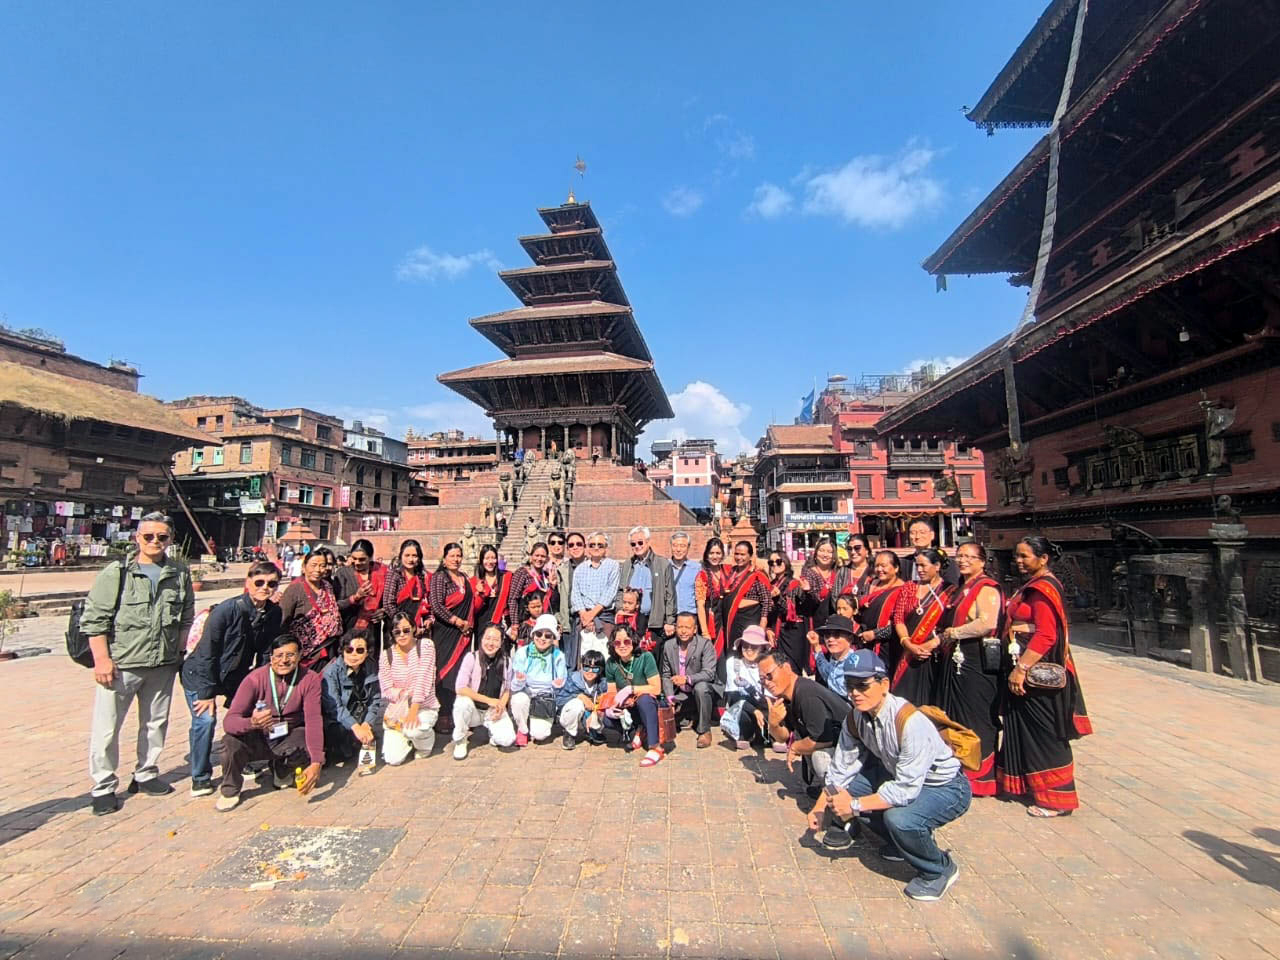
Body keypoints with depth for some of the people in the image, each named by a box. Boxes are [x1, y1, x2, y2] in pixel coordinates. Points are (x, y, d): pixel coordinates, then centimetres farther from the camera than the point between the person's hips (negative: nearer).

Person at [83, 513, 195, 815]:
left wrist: (179, 652, 10)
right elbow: (94, 619, -7)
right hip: (119, 665, -4)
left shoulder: (179, 574, 4)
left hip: (162, 665, 4)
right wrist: (102, 659, -12)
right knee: (106, 728, 2)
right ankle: (104, 788, 18)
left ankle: (146, 774, 32)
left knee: (156, 722, 15)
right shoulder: (116, 573, -7)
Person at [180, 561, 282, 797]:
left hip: (235, 676, 5)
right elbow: (207, 653, -21)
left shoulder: (274, 614, -10)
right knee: (205, 719, -16)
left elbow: (265, 653, -1)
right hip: (200, 675, -5)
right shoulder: (227, 610, -26)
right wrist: (208, 693, -18)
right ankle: (200, 778, 4)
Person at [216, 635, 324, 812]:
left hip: (290, 738, 0)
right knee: (231, 741, -30)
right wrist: (252, 723, -50)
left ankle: (282, 771, 8)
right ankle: (230, 791, 1)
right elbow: (229, 721, -26)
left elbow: (314, 721, -28)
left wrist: (316, 763, -40)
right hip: (258, 738, 0)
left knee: (311, 745, -30)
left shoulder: (310, 679, -18)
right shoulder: (256, 678, -19)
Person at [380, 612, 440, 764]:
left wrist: (414, 710, -25)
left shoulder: (425, 646, -8)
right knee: (394, 758, -13)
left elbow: (423, 679, -16)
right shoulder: (386, 656, -1)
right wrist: (408, 693, -23)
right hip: (396, 710, 2)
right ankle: (408, 739, 22)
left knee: (414, 729, -35)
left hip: (425, 706, -2)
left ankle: (425, 741, 3)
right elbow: (387, 690, -5)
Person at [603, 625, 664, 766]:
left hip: (648, 707, -4)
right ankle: (639, 732, 4)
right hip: (626, 709, 4)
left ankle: (656, 748, -26)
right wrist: (611, 706, -21)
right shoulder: (611, 663, -6)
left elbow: (656, 688, -21)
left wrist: (630, 689, -26)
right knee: (607, 719, -23)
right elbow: (612, 692, 1)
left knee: (644, 699, -37)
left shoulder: (645, 657, -19)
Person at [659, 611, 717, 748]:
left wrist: (687, 679, -37)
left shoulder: (705, 644, -13)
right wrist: (670, 698, -10)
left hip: (703, 691, -5)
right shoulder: (668, 645, 1)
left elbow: (709, 673, -22)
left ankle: (704, 731, -15)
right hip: (681, 696, 5)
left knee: (700, 687, -36)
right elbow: (666, 675, 4)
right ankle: (692, 716, 20)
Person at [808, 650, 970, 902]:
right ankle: (901, 842, 17)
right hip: (899, 776, 8)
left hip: (945, 787, -7)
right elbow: (840, 768, -4)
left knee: (899, 819, -33)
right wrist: (819, 808, -14)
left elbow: (906, 790, -33)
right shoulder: (856, 718, -11)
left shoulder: (911, 722, -33)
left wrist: (855, 804, -29)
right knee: (845, 787, -5)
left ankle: (939, 870, 1)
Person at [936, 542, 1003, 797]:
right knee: (955, 718, 14)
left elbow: (988, 623, -25)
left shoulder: (986, 588, -11)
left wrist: (953, 634, -15)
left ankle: (980, 777, 13)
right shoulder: (959, 590, 17)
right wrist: (940, 640, 9)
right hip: (955, 661, 9)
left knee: (976, 720, 0)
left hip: (977, 662, -9)